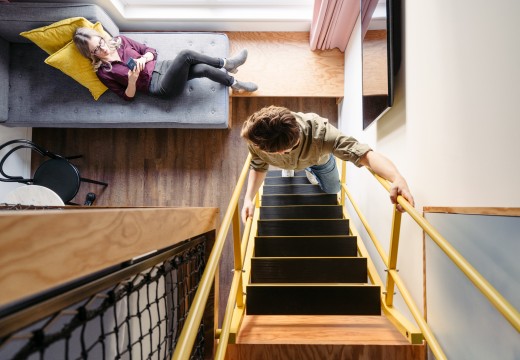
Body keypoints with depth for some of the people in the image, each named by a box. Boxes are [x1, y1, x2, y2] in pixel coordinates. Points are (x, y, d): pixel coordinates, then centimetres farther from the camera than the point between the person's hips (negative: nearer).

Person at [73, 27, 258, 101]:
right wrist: (132, 80, -22)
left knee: (203, 69, -22)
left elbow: (151, 51, 12)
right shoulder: (103, 72, -3)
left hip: (162, 66, 6)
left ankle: (234, 83, 2)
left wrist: (142, 59, -11)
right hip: (160, 87, -6)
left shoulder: (119, 40, 9)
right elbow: (128, 96, -2)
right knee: (185, 55, -28)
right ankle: (225, 64, -7)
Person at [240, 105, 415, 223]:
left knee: (332, 190, 21)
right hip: (286, 160, 2)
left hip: (319, 158, -1)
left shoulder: (319, 132, -54)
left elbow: (364, 153, -59)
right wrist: (249, 198, -39)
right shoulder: (256, 139, -45)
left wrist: (397, 178, -77)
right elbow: (258, 166, -24)